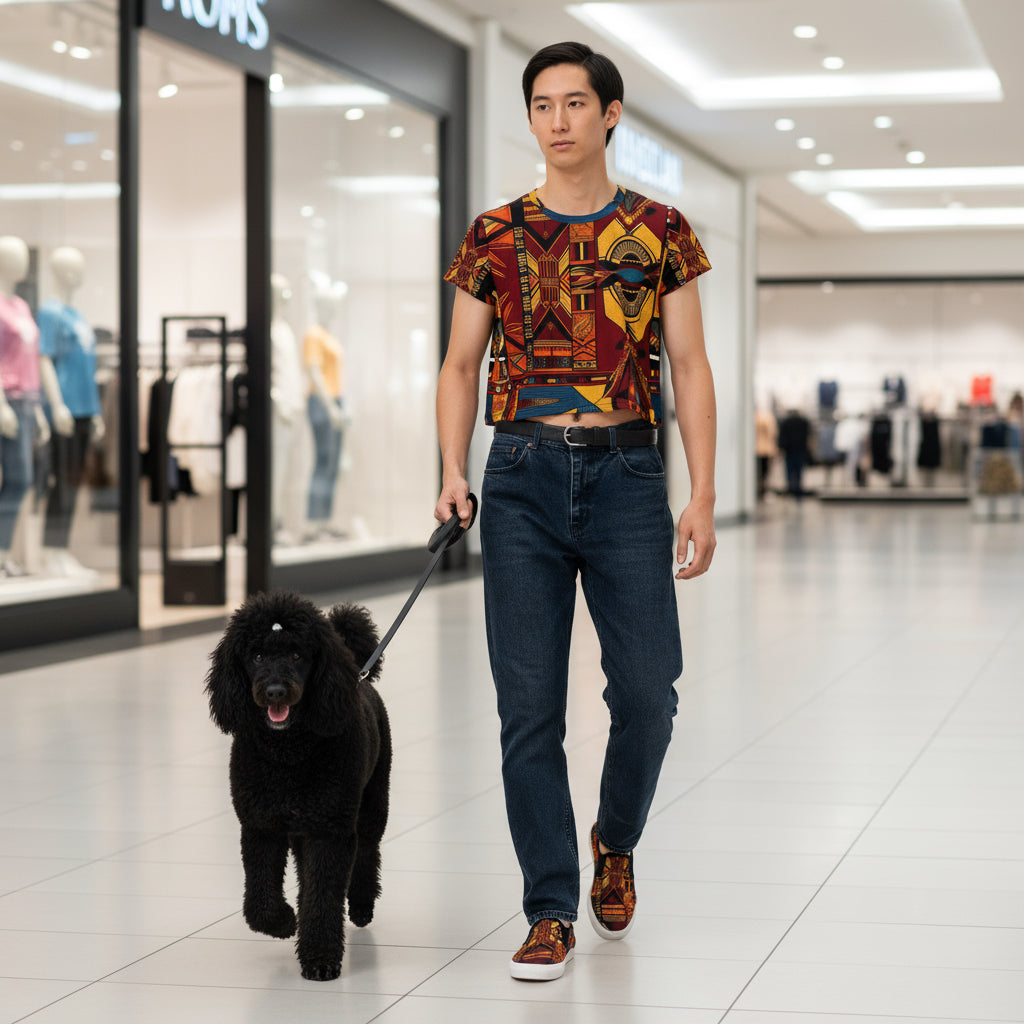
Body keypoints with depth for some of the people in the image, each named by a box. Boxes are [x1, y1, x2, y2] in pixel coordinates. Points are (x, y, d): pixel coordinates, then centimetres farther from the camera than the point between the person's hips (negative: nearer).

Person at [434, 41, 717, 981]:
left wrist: (703, 496, -4)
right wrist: (453, 474, -3)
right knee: (530, 706, -1)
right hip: (522, 477, 1)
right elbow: (460, 366, 11)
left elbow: (691, 369, 4)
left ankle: (615, 840, 28)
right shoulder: (495, 237, 8)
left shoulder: (659, 232, 5)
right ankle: (550, 913, 7)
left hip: (626, 471, -1)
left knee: (647, 690, -3)